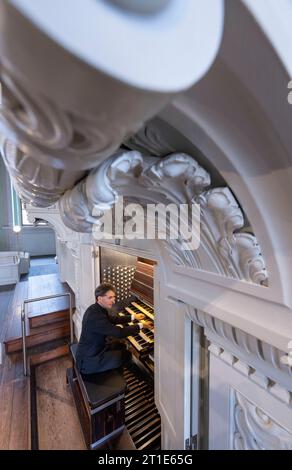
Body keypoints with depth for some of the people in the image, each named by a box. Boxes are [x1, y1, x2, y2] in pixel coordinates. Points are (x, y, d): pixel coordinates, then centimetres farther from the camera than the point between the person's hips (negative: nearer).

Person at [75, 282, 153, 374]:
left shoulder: (95, 309, -3)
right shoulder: (96, 317, -32)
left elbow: (112, 319, 12)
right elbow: (120, 332, -29)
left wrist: (133, 317, 12)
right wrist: (140, 325, -17)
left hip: (91, 348, 9)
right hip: (88, 361, -9)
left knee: (121, 346, 18)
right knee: (127, 355, -3)